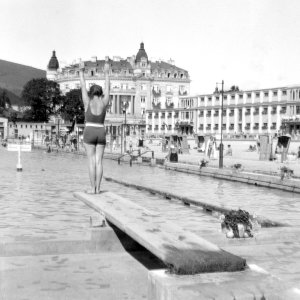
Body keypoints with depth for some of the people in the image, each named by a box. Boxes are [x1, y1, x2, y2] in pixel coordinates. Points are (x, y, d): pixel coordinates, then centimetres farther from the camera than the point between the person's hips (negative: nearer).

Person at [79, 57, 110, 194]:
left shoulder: (88, 102, -3)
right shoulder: (104, 103, 2)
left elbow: (83, 87, 5)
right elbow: (107, 88, 10)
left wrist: (81, 71, 13)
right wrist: (106, 72, 17)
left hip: (89, 132, -2)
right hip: (101, 132, 2)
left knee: (91, 161, -3)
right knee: (99, 161, 2)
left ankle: (93, 188, -5)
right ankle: (97, 188, 0)